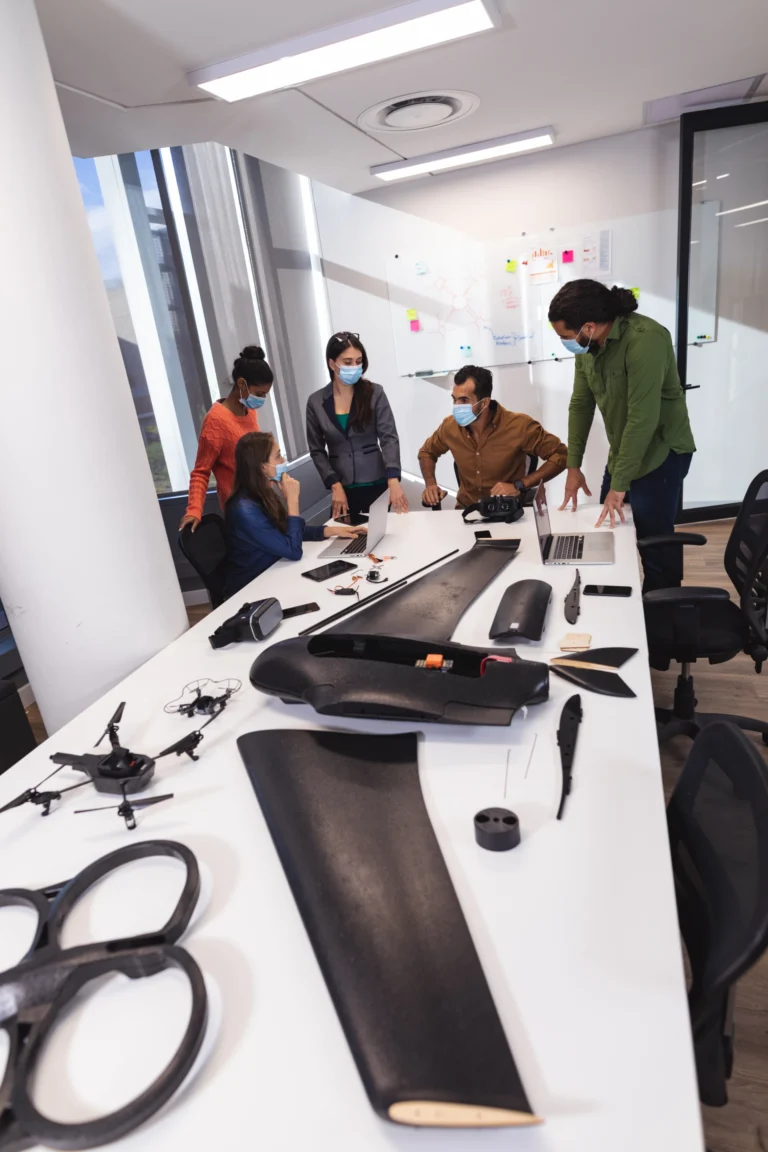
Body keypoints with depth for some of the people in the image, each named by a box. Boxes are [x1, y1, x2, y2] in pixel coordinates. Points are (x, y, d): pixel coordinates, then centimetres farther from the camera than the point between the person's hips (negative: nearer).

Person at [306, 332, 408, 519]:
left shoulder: (374, 393, -3)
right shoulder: (316, 402, 0)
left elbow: (389, 438, -10)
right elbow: (317, 450, 3)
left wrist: (393, 482, -23)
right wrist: (335, 485, -9)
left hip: (377, 484, -1)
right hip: (343, 488, 1)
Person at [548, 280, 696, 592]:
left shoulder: (644, 339, -26)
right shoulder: (587, 345, -2)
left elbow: (643, 419, -28)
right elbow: (580, 404, 4)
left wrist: (619, 485, -25)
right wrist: (573, 465, 0)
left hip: (661, 452, -7)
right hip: (622, 452, 8)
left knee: (655, 542, -3)